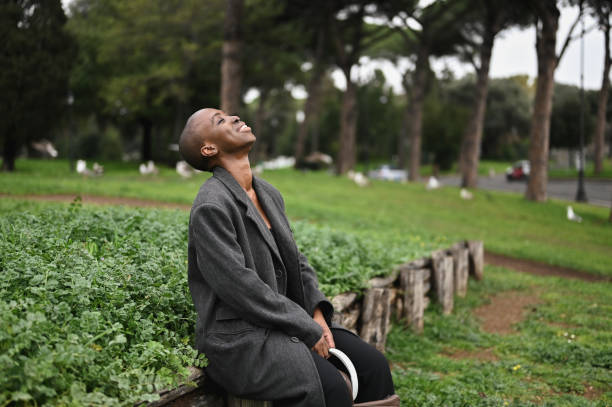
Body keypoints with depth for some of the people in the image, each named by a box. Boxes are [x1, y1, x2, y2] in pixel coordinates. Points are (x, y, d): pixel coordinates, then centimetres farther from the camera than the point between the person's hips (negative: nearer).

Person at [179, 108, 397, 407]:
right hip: (239, 337, -8)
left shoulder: (269, 194, 12)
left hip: (289, 323, 8)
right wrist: (307, 329, -15)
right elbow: (239, 286, -21)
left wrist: (317, 314, 0)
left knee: (373, 365, -7)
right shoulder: (211, 207, -16)